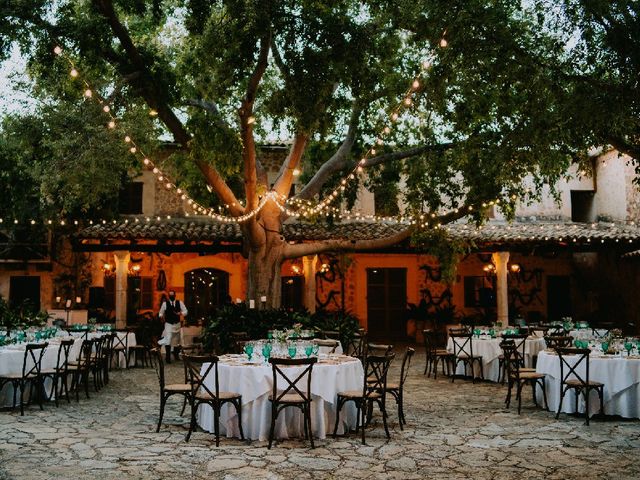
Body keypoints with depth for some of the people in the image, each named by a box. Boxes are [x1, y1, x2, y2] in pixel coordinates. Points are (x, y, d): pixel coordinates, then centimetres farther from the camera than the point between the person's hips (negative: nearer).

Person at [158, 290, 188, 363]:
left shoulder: (180, 303, 2)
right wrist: (161, 316, -18)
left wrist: (180, 313, -18)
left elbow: (185, 311, 2)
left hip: (177, 324, 3)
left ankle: (175, 354, 40)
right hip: (168, 324, -3)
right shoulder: (165, 303, -3)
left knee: (176, 340, 18)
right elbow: (161, 313, 5)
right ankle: (168, 357, -11)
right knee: (168, 341, -15)